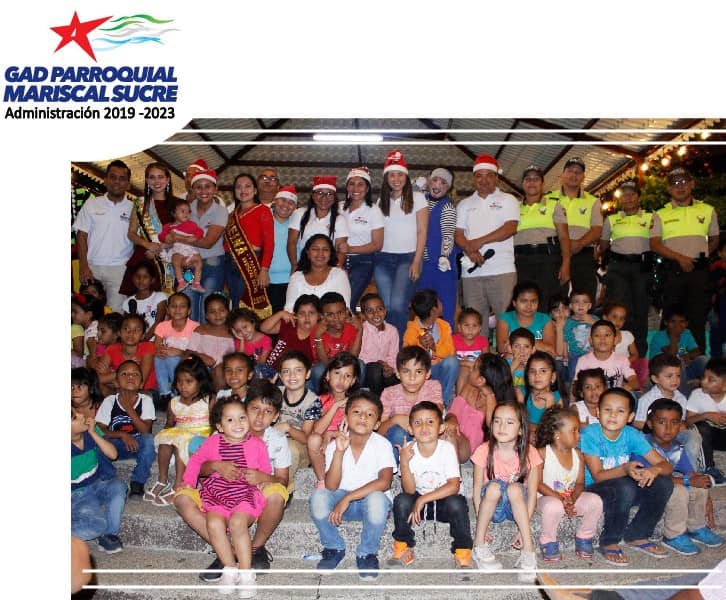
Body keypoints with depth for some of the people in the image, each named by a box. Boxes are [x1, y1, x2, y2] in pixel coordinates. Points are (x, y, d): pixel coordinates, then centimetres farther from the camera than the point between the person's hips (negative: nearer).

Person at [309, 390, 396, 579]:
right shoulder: (335, 445, -9)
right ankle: (334, 548, 0)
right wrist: (339, 452, -31)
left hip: (370, 500, -2)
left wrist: (347, 498, -31)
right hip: (341, 499, 2)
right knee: (318, 496, -28)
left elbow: (384, 482, -27)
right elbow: (331, 486, -18)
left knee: (376, 499, -36)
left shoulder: (382, 445, -13)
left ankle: (367, 553, -7)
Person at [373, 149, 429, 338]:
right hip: (383, 258, 4)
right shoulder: (382, 201, 17)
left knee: (398, 305, -19)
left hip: (407, 257, -4)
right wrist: (374, 258, 3)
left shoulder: (417, 197, 5)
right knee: (386, 306, -1)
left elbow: (422, 231, -1)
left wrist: (416, 262, -9)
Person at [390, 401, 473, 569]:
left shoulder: (447, 448, -17)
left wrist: (423, 499, -27)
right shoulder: (409, 450, -13)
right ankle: (403, 547, -4)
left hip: (443, 501, -2)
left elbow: (453, 486, -23)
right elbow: (409, 490, -16)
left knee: (456, 503, -31)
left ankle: (462, 551, -12)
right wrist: (404, 462, -31)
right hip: (419, 501, 2)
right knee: (401, 500, -25)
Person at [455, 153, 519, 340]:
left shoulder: (507, 200, 10)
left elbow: (510, 228, -5)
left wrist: (480, 241, -12)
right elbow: (458, 234, 9)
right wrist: (470, 250, -11)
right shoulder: (465, 204, 20)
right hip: (471, 270, 3)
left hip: (502, 270, -3)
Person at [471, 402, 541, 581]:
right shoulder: (484, 451, -13)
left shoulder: (529, 453, -13)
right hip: (491, 508, 0)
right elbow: (477, 488, -8)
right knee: (494, 486, -32)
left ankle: (528, 551, -28)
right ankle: (479, 546, -19)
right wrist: (481, 522, -16)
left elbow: (532, 494, -12)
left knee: (515, 488, -32)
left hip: (517, 507, 0)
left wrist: (525, 528, -19)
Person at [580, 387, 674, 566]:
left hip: (625, 489, 5)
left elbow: (666, 465, -8)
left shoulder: (632, 435, -7)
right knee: (624, 487, -34)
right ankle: (609, 543, -11)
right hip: (593, 490, -5)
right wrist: (624, 469, -40)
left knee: (664, 483, -15)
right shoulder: (589, 435, -19)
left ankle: (637, 536, 4)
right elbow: (597, 476, -21)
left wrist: (654, 470, -33)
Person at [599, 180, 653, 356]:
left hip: (642, 266, 0)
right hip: (618, 266, 0)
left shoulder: (650, 218, 11)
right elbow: (603, 247, 16)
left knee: (640, 310, 2)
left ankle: (639, 354, 10)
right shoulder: (611, 219, 13)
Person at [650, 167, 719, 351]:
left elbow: (714, 239, 19)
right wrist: (680, 258, -15)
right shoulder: (661, 215, 6)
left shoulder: (708, 210, 10)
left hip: (699, 271, 1)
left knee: (698, 316, 1)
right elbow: (654, 244, -4)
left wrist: (701, 256, 3)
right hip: (672, 271, 0)